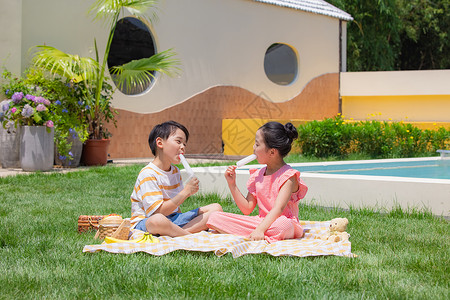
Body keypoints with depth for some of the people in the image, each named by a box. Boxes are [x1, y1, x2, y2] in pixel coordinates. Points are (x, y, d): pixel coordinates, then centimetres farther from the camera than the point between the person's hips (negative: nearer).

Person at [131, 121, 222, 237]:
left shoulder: (175, 171, 13)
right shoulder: (148, 174, -16)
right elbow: (158, 212, -23)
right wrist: (186, 192, -20)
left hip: (172, 220, 9)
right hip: (145, 222, -9)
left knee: (216, 208, -1)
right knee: (158, 220, -45)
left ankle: (179, 233, -22)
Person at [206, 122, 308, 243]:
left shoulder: (288, 176, -9)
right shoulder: (258, 175, 12)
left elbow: (278, 208, -23)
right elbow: (247, 209, 12)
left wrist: (260, 229, -38)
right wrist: (232, 184, 3)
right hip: (261, 221, 6)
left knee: (281, 226, -46)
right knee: (215, 217, -9)